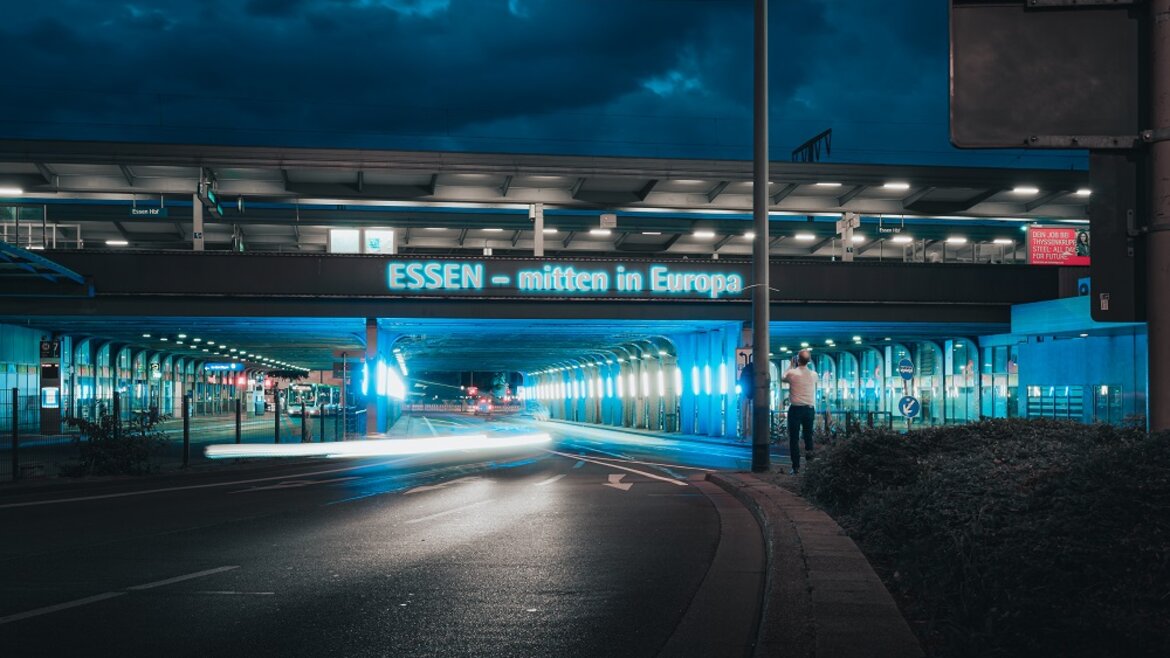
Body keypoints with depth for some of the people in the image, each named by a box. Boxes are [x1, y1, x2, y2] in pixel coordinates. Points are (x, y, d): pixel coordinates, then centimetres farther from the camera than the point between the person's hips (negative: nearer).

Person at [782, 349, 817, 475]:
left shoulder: (792, 373, -10)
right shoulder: (813, 375, 1)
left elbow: (784, 378, 12)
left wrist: (791, 365, 21)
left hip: (795, 409, -3)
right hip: (809, 409, 3)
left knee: (794, 439, 0)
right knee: (808, 436, 18)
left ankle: (796, 467, -2)